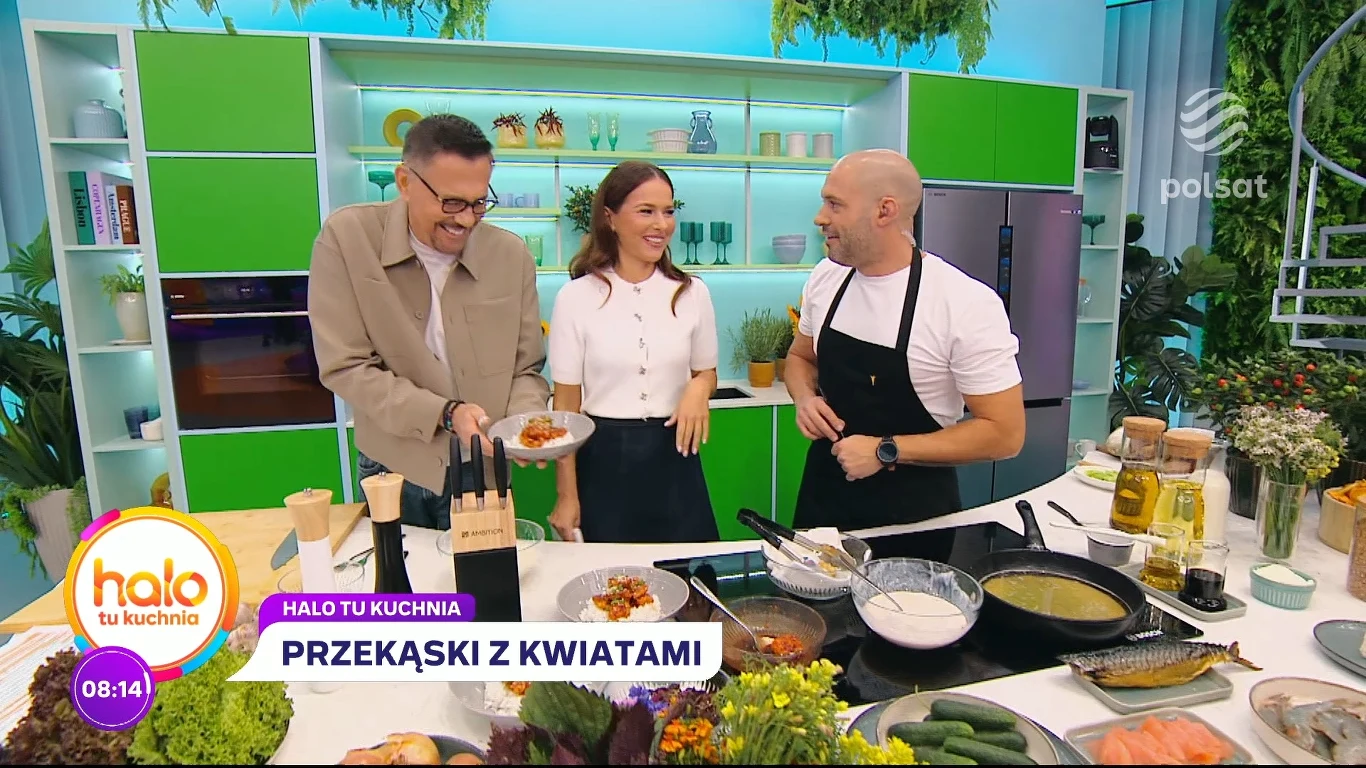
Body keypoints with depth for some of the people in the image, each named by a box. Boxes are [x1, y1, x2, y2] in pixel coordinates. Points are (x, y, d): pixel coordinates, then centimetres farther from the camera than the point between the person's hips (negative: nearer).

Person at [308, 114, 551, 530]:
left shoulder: (511, 254, -8)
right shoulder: (346, 238, -13)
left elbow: (525, 369, -1)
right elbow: (345, 368, -14)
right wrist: (445, 413, -24)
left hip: (479, 470, 1)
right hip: (392, 468, -1)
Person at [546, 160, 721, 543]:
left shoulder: (692, 292, 1)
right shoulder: (576, 296, -6)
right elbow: (566, 404, -2)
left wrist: (699, 388, -11)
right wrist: (566, 495, -4)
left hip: (674, 455, 2)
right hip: (603, 460, -2)